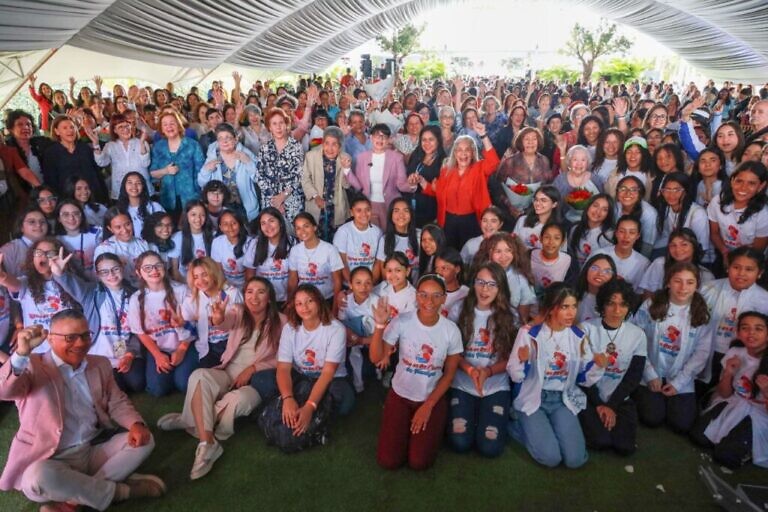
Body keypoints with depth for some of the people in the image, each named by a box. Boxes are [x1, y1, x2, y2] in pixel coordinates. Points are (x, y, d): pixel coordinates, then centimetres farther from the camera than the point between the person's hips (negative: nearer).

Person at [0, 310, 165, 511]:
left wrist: (136, 424, -10)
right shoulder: (33, 367, -6)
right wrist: (21, 353, -42)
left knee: (144, 439, -11)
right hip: (50, 460, -5)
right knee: (37, 478, -37)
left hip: (93, 452, 5)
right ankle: (122, 490, -18)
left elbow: (117, 402, 11)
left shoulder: (100, 365, 9)